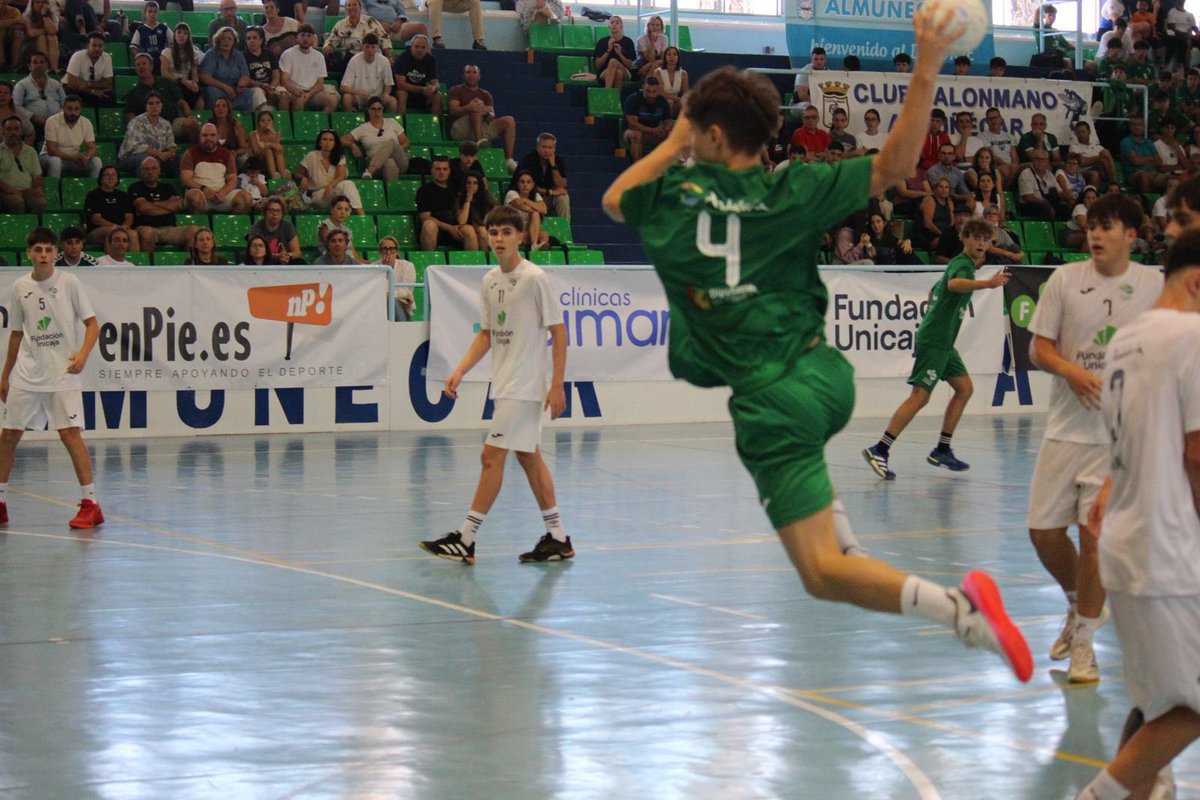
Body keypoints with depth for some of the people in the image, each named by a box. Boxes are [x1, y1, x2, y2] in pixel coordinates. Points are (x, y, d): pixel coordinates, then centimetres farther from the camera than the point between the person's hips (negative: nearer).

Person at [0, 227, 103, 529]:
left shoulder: (69, 283, -4)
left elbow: (92, 324, -3)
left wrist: (83, 354, -20)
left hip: (62, 374, -4)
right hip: (25, 376, 4)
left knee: (70, 434, -13)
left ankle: (90, 504, -8)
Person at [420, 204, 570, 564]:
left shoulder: (535, 278, -12)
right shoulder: (490, 280, 9)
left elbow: (558, 333, -10)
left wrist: (557, 386, -14)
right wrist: (460, 370, 4)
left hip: (524, 386, -8)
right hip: (504, 384, 8)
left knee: (492, 455, -10)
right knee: (528, 456, 11)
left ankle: (465, 539, -8)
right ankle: (557, 538, 18)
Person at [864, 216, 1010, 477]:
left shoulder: (964, 264, 18)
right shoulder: (962, 264, -13)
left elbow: (935, 292, 32)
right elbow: (954, 284, -39)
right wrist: (987, 283, -52)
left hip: (944, 342, 10)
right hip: (933, 340, -10)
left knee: (965, 388, 9)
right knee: (920, 396, -13)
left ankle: (942, 451, 12)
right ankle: (879, 450, -16)